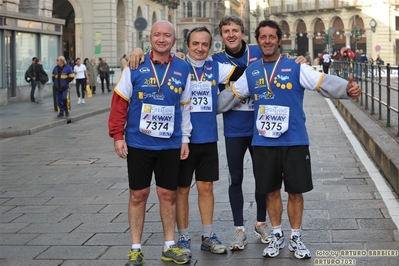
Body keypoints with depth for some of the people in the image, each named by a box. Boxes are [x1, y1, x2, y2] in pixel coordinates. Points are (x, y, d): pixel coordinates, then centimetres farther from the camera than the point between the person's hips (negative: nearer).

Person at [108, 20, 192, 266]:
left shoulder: (183, 69, 2)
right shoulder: (135, 66, -4)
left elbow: (185, 107, 10)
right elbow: (119, 102, -2)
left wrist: (185, 139, 8)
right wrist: (117, 135, -7)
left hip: (171, 145, 2)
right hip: (138, 144, -2)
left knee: (168, 195, 9)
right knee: (138, 195, 6)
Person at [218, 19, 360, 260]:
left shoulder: (295, 67, -4)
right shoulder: (251, 71, 7)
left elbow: (324, 82, -15)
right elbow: (232, 95, 17)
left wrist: (347, 88, -32)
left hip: (294, 142, -2)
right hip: (263, 144, 3)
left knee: (295, 192, 7)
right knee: (271, 191, 12)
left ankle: (296, 238, 24)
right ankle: (277, 236, 29)